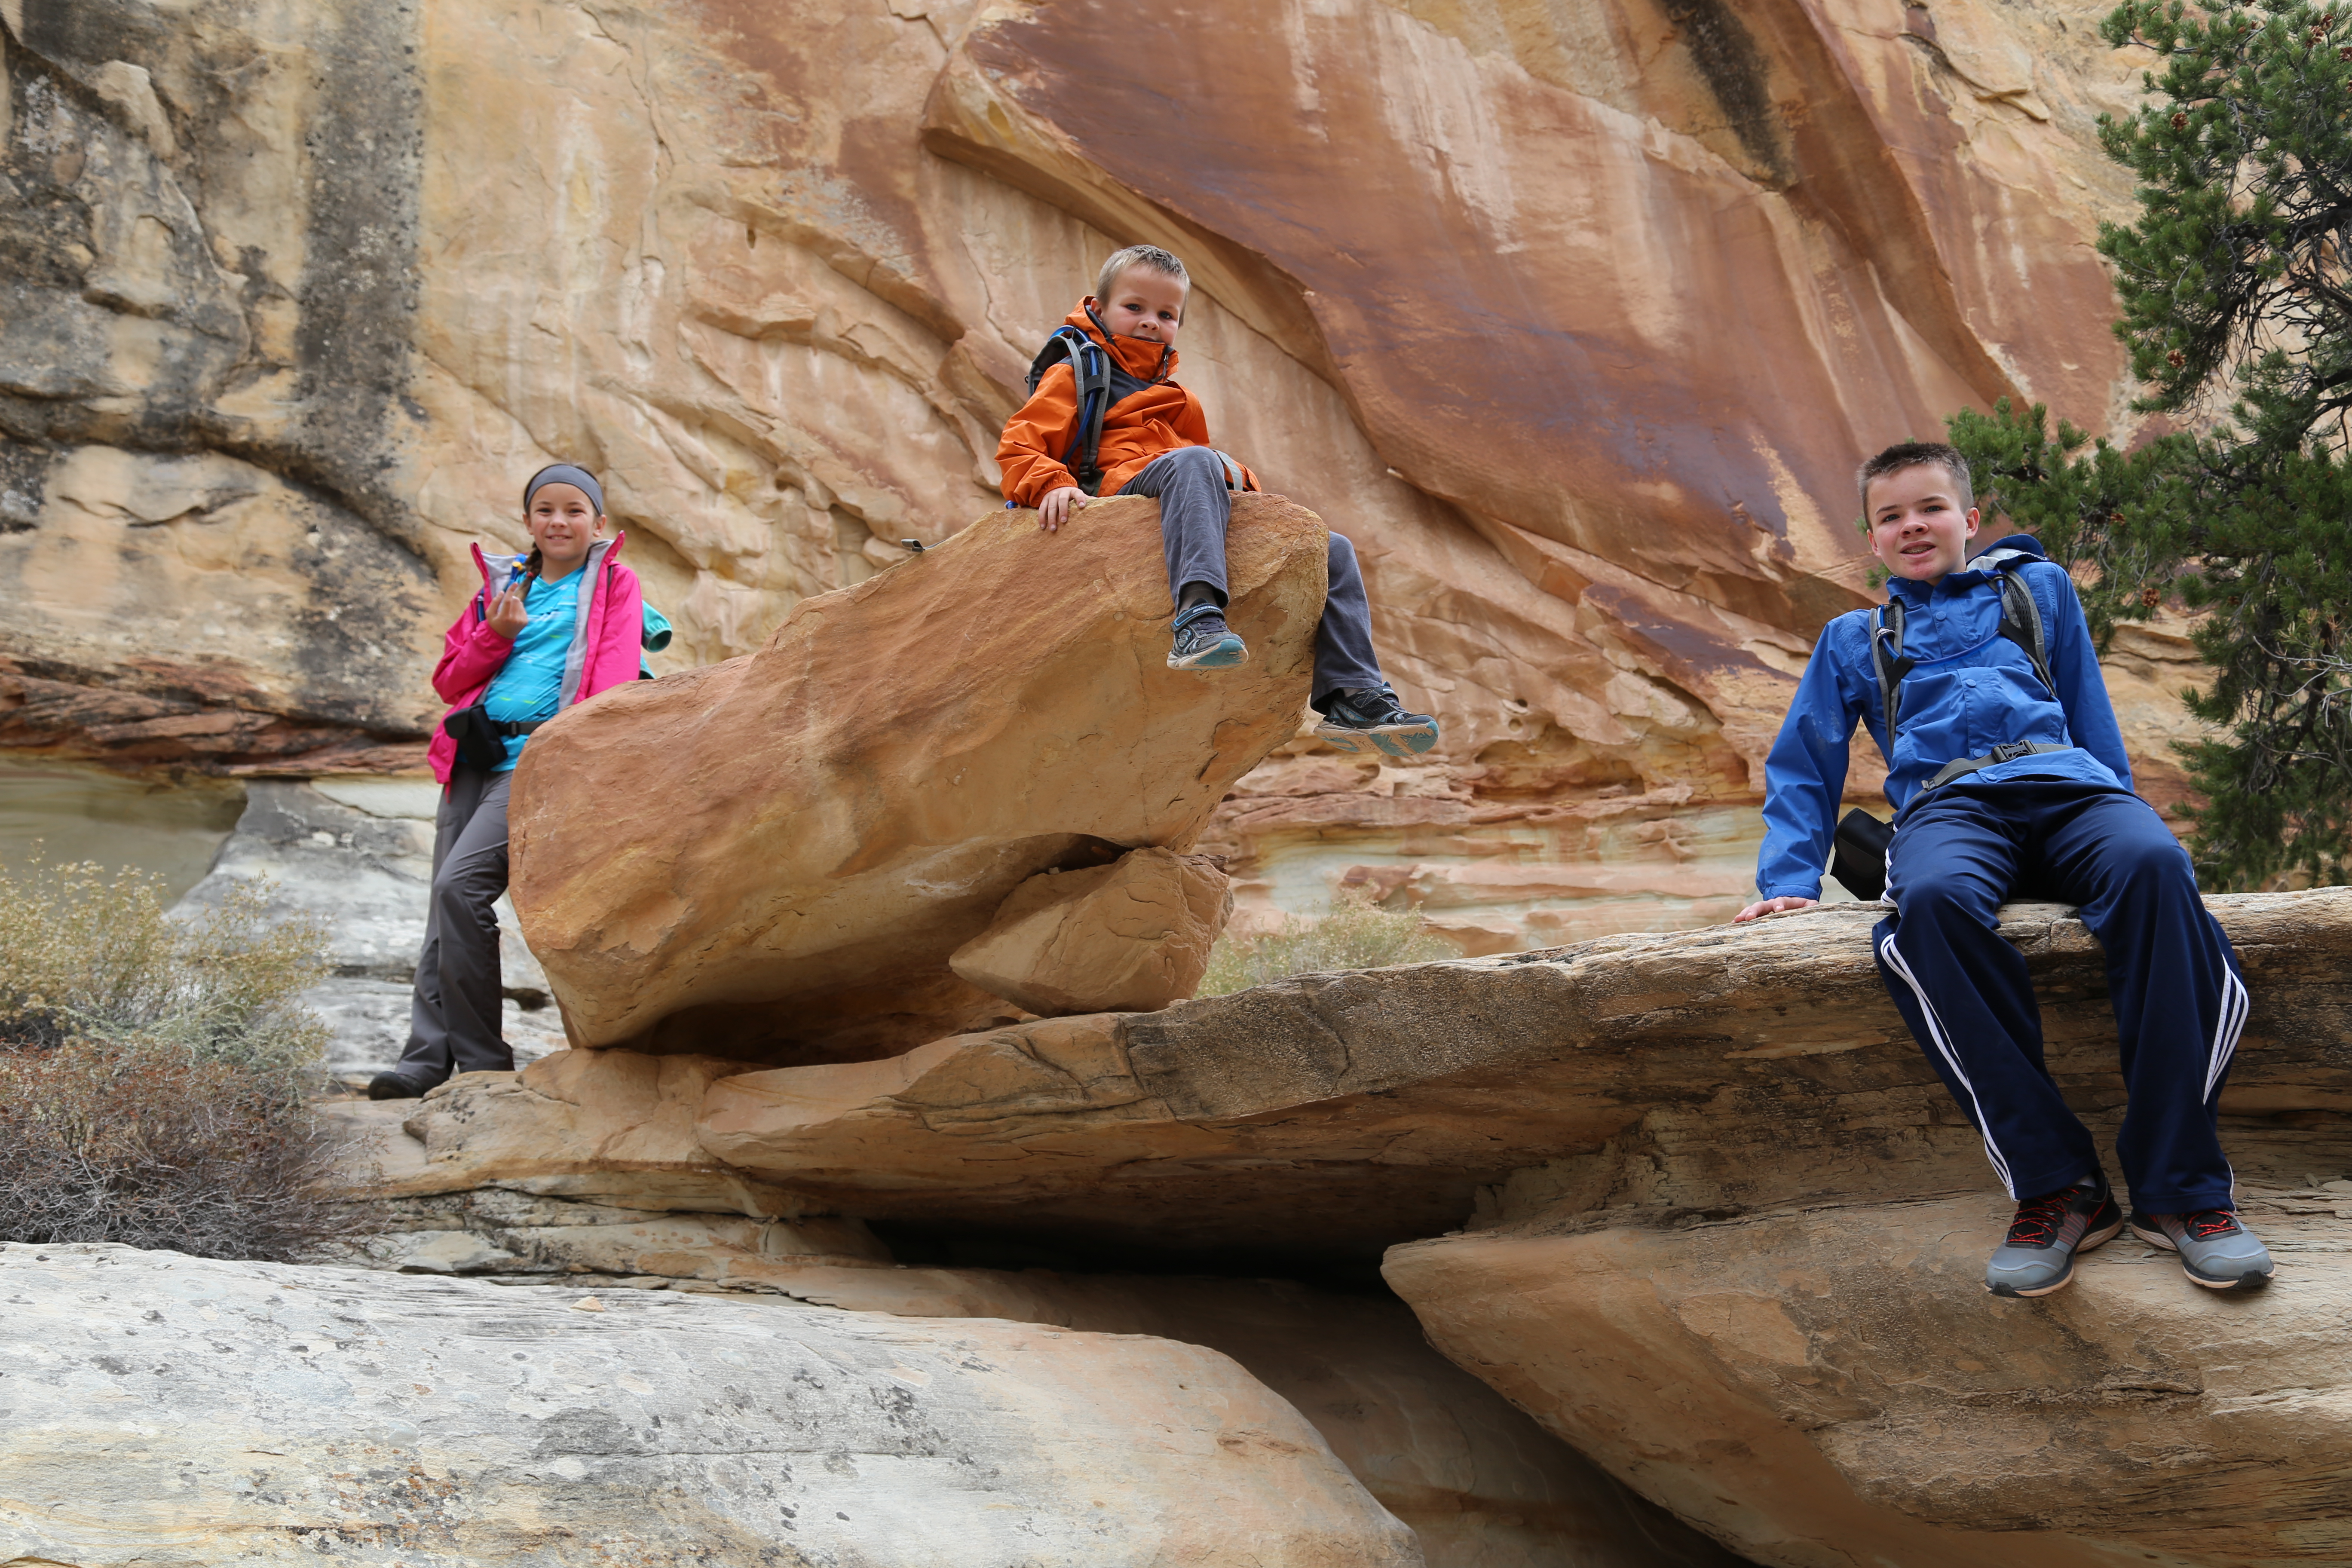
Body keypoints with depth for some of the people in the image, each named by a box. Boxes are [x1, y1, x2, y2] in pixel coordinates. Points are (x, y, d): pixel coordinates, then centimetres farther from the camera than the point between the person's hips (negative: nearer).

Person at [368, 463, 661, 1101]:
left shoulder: (613, 583, 7)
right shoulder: (503, 585, 22)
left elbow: (613, 687, -6)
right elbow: (449, 680, 19)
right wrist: (496, 634, 2)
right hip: (475, 755, 6)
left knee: (461, 885, -19)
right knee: (446, 905, 1)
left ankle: (481, 1059, -10)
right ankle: (428, 1057, 5)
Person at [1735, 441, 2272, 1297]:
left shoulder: (2038, 587, 29)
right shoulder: (1853, 641, 30)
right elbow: (1802, 768, 29)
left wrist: (2126, 817, 19)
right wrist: (1789, 880, 14)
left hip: (2065, 785, 1)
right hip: (1949, 806, 0)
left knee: (2156, 866, -37)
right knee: (1930, 903, -40)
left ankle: (2178, 1187, -34)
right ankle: (2055, 1183, -36)